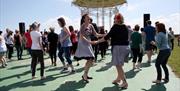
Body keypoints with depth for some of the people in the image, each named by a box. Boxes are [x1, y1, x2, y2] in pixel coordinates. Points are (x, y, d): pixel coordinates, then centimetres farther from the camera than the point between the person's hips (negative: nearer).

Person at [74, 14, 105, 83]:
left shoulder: (91, 25, 8)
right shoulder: (83, 26, -12)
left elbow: (96, 34, 7)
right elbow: (81, 37, -20)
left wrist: (104, 35, -5)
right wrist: (89, 41, -30)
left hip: (88, 44, 8)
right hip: (83, 43, -8)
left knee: (90, 60, 10)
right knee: (90, 59, -16)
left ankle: (85, 75, 23)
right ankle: (84, 75, -5)